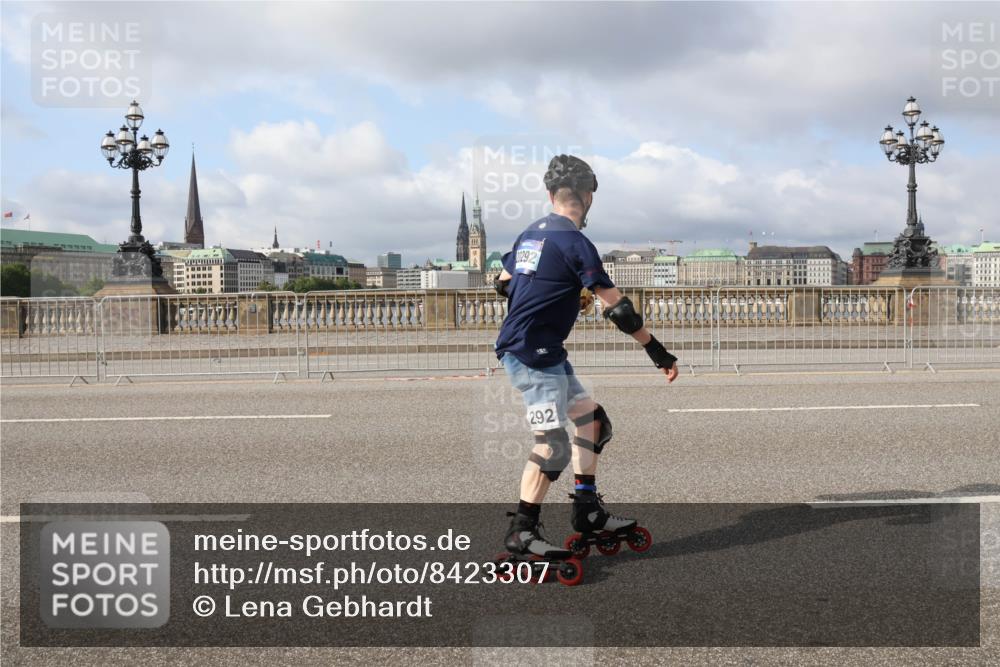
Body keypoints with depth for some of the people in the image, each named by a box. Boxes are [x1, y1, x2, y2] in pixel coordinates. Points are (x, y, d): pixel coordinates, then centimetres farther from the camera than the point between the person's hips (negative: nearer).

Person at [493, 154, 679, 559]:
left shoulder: (530, 234, 11)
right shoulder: (575, 244, -15)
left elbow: (502, 284, 24)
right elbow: (618, 309, -16)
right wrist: (658, 352, -10)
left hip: (546, 354, 10)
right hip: (531, 355, -10)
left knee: (592, 420, 15)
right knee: (553, 445, -10)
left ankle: (587, 510, 20)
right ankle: (521, 531, -2)